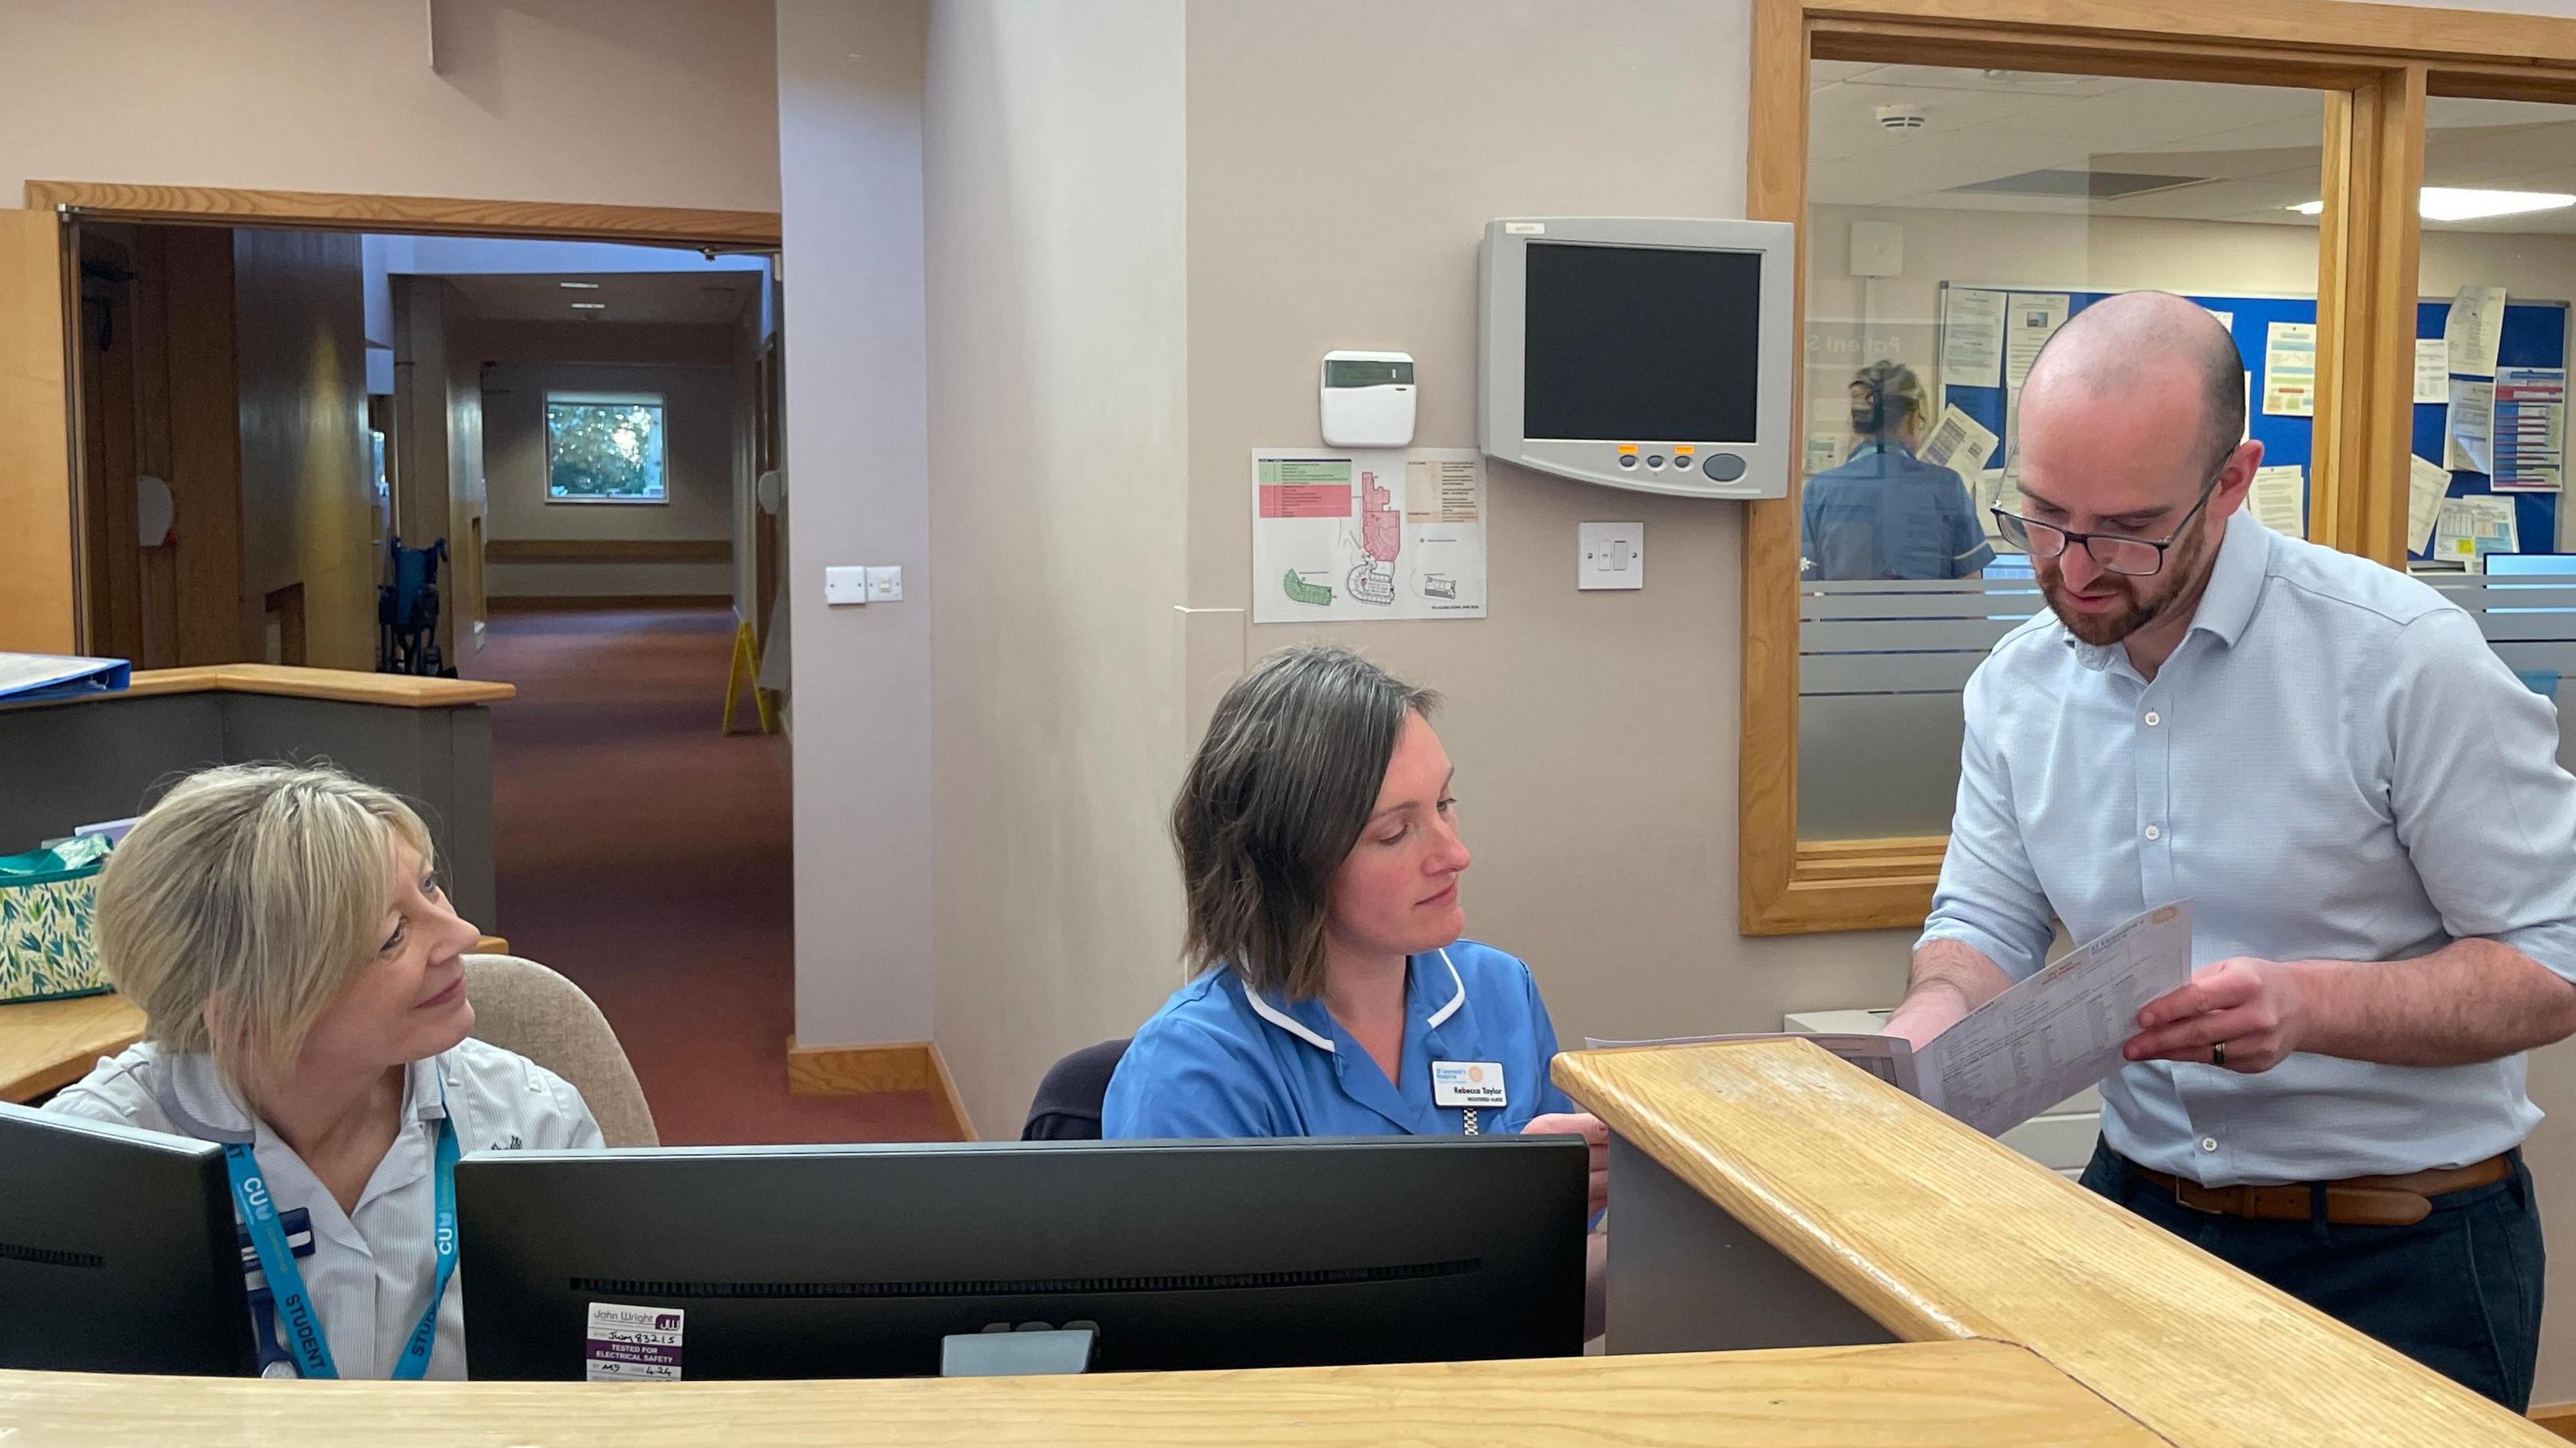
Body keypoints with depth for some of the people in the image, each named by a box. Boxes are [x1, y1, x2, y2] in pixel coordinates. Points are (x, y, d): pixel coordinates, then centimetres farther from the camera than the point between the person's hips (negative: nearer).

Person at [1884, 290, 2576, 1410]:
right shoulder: (2016, 686, 0)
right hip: (2139, 1214, 4)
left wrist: (2309, 1004, -28)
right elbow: (1984, 924, 7)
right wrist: (1940, 1006, -16)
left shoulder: (2404, 657, -16)